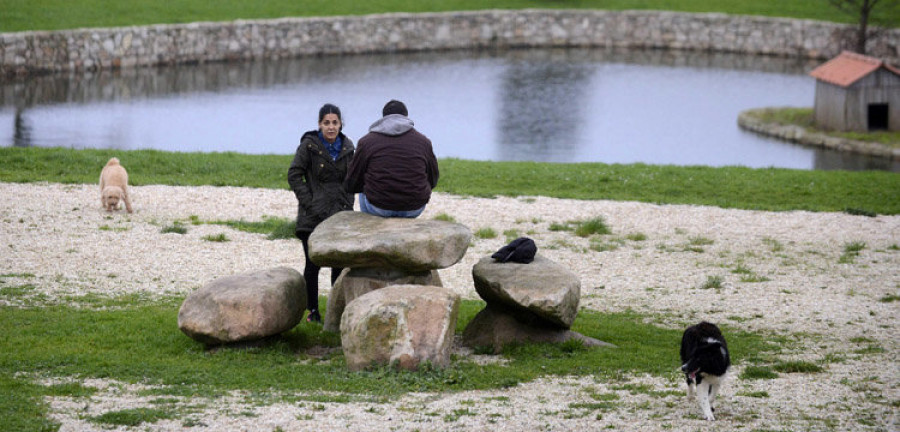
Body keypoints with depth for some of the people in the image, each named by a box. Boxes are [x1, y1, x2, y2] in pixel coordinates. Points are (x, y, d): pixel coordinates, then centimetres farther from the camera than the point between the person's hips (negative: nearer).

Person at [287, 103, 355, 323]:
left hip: (339, 213, 4)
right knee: (313, 264, -3)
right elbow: (294, 175, -7)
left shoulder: (346, 147, 5)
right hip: (313, 214, -4)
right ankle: (313, 310, 9)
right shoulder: (309, 145, -8)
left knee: (339, 263, 3)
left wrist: (347, 204, 1)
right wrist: (310, 204, -12)